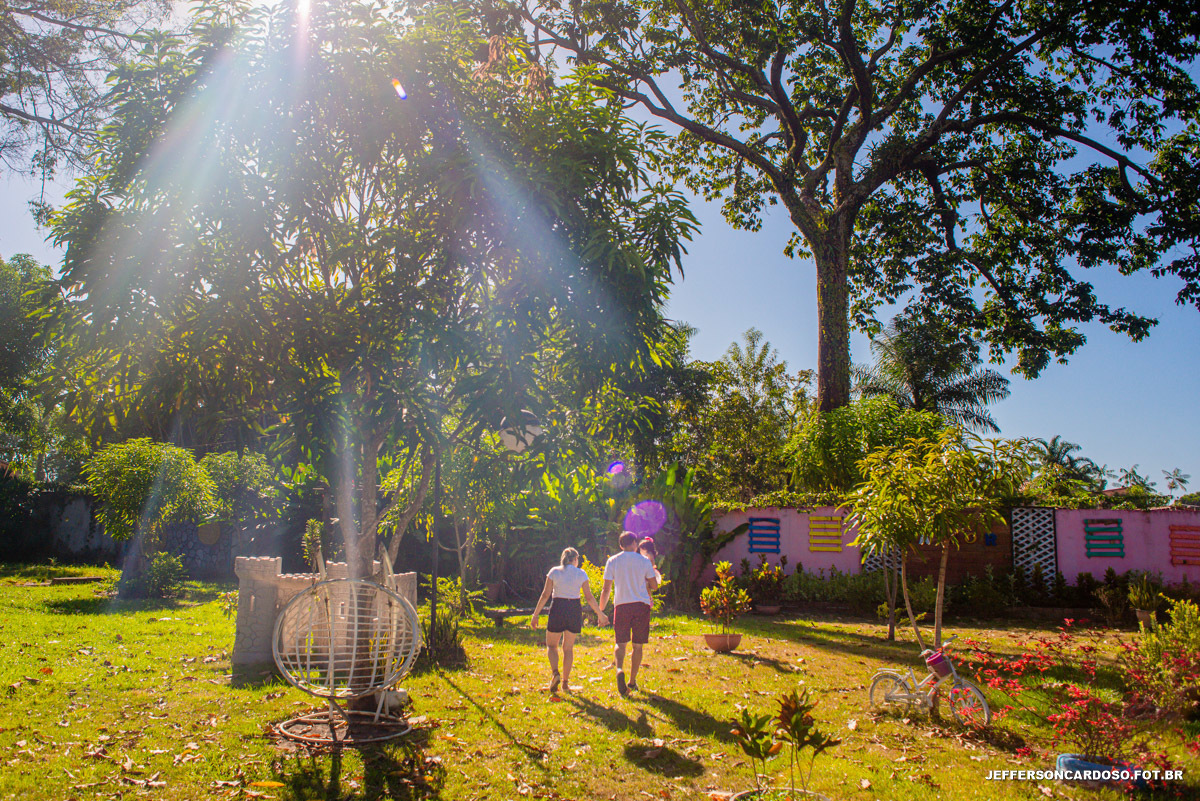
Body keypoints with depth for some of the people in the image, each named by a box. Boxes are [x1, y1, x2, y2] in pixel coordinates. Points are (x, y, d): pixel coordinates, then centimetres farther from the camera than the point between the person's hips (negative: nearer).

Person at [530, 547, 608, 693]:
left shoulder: (554, 572, 0)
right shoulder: (581, 574, 1)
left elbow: (545, 595, -4)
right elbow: (589, 597, -1)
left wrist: (535, 615, 1)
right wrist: (600, 614, 9)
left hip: (557, 609, -1)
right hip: (575, 610, 1)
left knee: (551, 645, 12)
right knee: (568, 648, 13)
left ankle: (555, 673, -13)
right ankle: (565, 682, 13)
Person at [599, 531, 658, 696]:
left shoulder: (612, 561, 3)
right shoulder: (644, 561, 3)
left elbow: (606, 589, 2)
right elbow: (654, 586, 7)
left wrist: (601, 610, 11)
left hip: (621, 605, 0)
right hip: (642, 605, 0)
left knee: (621, 643, 6)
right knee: (637, 645, 10)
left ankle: (619, 669, -22)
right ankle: (632, 681, 14)